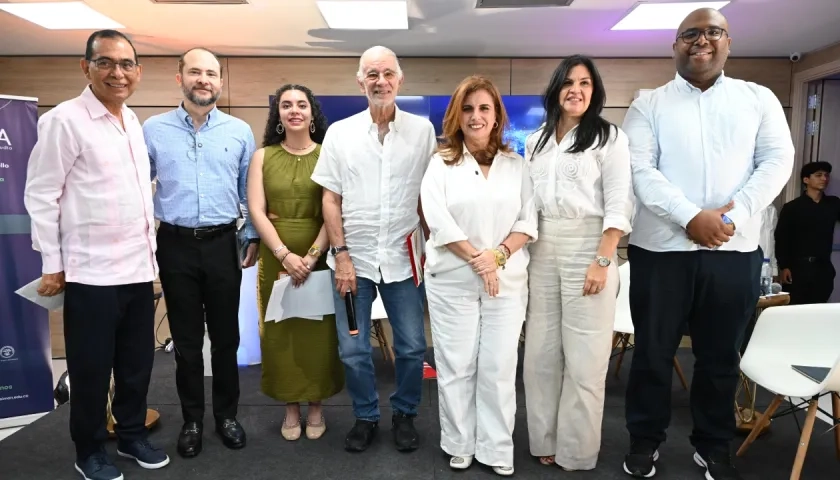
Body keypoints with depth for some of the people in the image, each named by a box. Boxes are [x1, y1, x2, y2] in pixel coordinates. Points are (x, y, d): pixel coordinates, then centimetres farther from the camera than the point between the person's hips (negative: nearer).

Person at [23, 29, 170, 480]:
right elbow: (40, 196, -9)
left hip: (139, 268, 6)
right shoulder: (64, 120, -10)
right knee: (91, 369, 9)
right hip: (91, 273, -6)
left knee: (138, 362, 16)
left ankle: (132, 434, 35)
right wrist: (52, 265, -8)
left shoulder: (133, 121, 11)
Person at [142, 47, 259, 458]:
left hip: (222, 244, 0)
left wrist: (253, 237, 6)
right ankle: (192, 419, 27)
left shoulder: (240, 131, 3)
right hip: (175, 245, 0)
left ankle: (227, 414, 28)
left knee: (226, 335, 10)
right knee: (186, 338, 10)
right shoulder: (153, 129, 2)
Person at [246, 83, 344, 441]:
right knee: (281, 331, 7)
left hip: (320, 258, -1)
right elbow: (256, 211, -2)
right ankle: (291, 407, 24)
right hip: (276, 257, 2)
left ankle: (316, 405, 23)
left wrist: (312, 255, -15)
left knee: (319, 332, 4)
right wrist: (285, 254, -13)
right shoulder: (263, 156, 6)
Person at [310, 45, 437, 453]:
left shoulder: (422, 130, 2)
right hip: (354, 258, 1)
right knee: (352, 350, 8)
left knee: (412, 347, 7)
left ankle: (404, 415, 31)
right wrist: (340, 254, -5)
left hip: (404, 259, 0)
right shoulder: (339, 133, 2)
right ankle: (365, 417, 30)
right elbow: (331, 198, 2)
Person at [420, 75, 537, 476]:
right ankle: (460, 446, 22)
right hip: (452, 281, -1)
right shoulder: (441, 164, 3)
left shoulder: (517, 165, 9)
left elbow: (528, 221, 2)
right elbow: (438, 221, -8)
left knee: (499, 367, 5)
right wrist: (476, 258, -14)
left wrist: (498, 256, -13)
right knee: (456, 366, 5)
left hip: (508, 280, 2)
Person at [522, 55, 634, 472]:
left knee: (584, 358, 1)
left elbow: (618, 205, -8)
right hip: (541, 252, 5)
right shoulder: (536, 141, 13)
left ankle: (576, 451, 17)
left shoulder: (610, 137, -2)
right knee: (540, 352, 9)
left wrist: (601, 261, -16)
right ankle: (544, 440, 24)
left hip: (587, 250, -4)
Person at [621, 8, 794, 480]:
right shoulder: (649, 104, 5)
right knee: (653, 352, 8)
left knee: (721, 356, 12)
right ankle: (646, 441, 26)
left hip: (735, 250, 2)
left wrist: (736, 213, -14)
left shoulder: (759, 98, 11)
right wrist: (691, 217, -18)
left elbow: (778, 159, 1)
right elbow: (641, 171, -6)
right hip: (662, 248, -1)